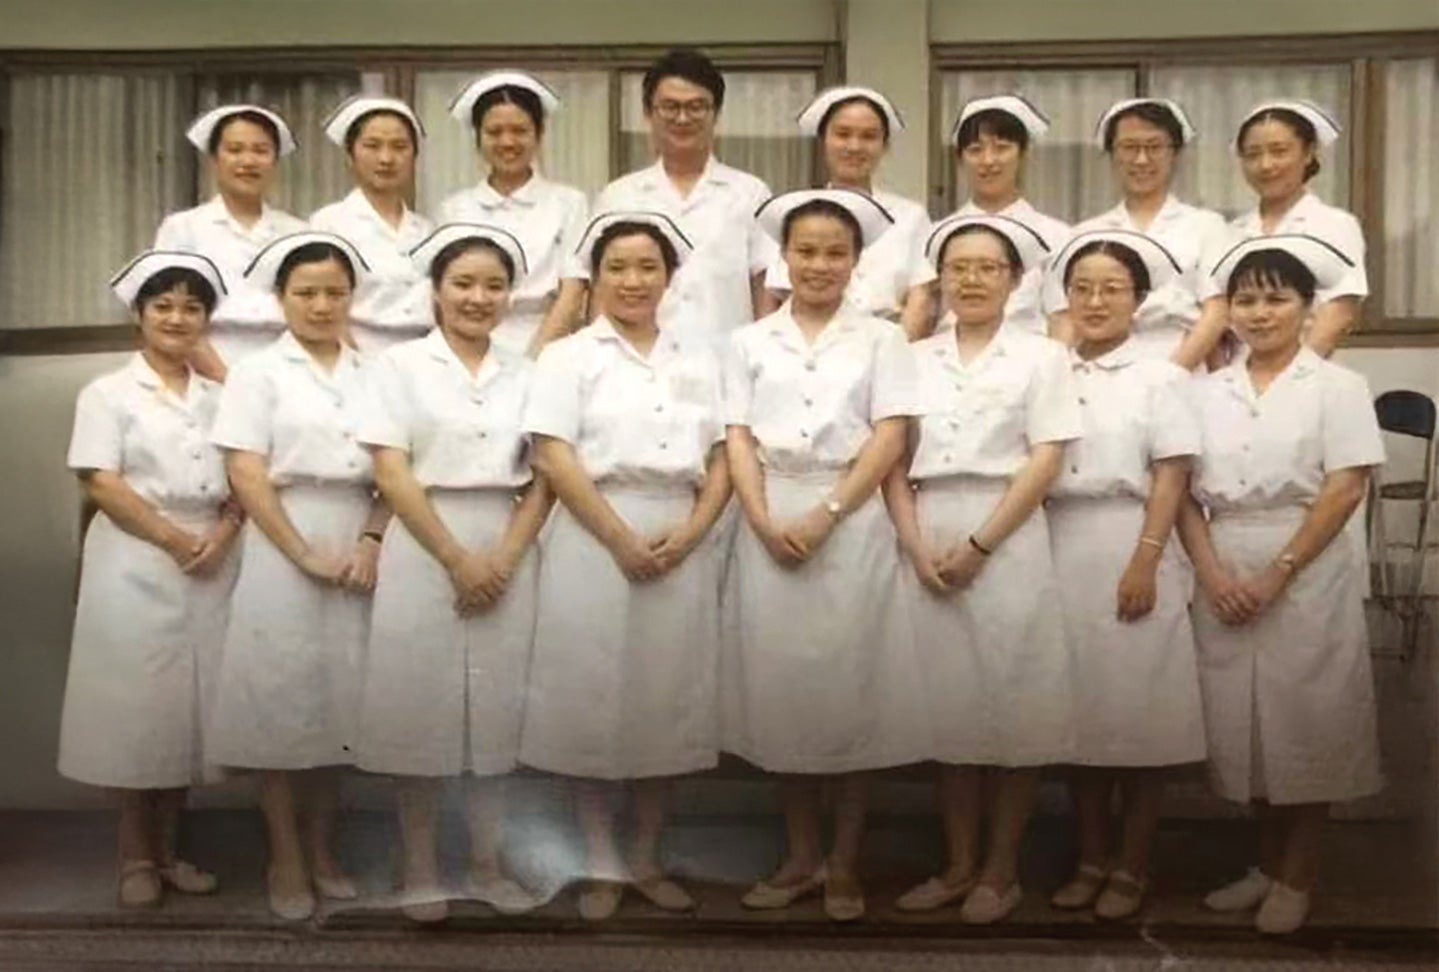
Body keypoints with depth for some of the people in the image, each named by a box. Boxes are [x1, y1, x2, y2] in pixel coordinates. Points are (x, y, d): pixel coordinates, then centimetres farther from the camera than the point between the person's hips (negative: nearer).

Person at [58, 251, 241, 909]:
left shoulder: (219, 396, 14)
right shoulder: (108, 394, 3)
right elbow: (101, 484, -7)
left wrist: (223, 534, -10)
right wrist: (176, 541, -14)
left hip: (212, 568, 4)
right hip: (135, 566, -3)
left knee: (190, 705, 7)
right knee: (134, 706, 0)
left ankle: (169, 851, 20)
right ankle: (136, 858, 14)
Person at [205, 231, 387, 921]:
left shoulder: (371, 375, 10)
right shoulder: (259, 372, 2)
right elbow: (246, 476, -6)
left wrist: (371, 540, -9)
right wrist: (305, 554, -13)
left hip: (359, 549, 3)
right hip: (281, 549, -3)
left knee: (342, 697, 7)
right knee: (279, 698, 1)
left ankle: (321, 848, 22)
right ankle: (285, 859, 14)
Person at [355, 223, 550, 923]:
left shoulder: (524, 373, 10)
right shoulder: (399, 365, 2)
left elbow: (544, 478, 5)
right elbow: (391, 474, -7)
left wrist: (504, 558, -9)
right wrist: (457, 559, -13)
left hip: (507, 556, 3)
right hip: (424, 553, -3)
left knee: (496, 708, 7)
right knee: (421, 708, 2)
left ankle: (487, 864, 21)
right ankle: (420, 871, 17)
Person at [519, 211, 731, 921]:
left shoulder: (700, 359, 15)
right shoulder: (569, 356, 4)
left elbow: (722, 459, 9)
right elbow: (554, 459, -7)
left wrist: (689, 534, -8)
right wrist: (622, 538, -15)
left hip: (682, 548, 3)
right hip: (595, 543, -3)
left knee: (667, 702, 8)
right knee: (594, 701, 1)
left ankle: (647, 861, 22)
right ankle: (601, 867, 16)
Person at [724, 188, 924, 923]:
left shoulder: (880, 338, 6)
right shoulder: (750, 341, 11)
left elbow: (889, 437, -4)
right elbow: (739, 438, 4)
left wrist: (825, 516, -14)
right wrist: (764, 520, -12)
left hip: (853, 522, -2)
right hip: (770, 524, 2)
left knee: (852, 684, 1)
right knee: (780, 684, 5)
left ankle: (844, 862, 14)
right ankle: (800, 856, 19)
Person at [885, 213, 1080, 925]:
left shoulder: (1040, 356, 4)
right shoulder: (915, 358, 13)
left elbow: (1046, 462, -5)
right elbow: (895, 462, 7)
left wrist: (978, 546, -13)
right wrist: (917, 546, -8)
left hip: (1007, 541, -3)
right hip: (926, 544, 3)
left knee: (1013, 703, 1)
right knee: (947, 702, 7)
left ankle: (1001, 871, 15)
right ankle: (958, 864, 20)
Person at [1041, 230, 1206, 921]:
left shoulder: (1159, 376, 2)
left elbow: (1171, 477, -5)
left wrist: (1145, 562, -14)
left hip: (1131, 553, -3)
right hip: (1060, 555, 3)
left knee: (1138, 711, 1)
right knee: (1077, 709, 8)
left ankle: (1132, 868, 14)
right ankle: (1091, 859, 20)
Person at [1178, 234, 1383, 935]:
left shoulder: (1337, 386, -1)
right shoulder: (1207, 393, 9)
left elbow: (1345, 489, -9)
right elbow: (1185, 491, 4)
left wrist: (1278, 574, -16)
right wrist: (1212, 573, -10)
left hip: (1309, 572, -3)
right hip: (1225, 576, 4)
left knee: (1307, 719, 3)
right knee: (1242, 720, 8)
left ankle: (1298, 877, 18)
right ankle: (1268, 865, 25)